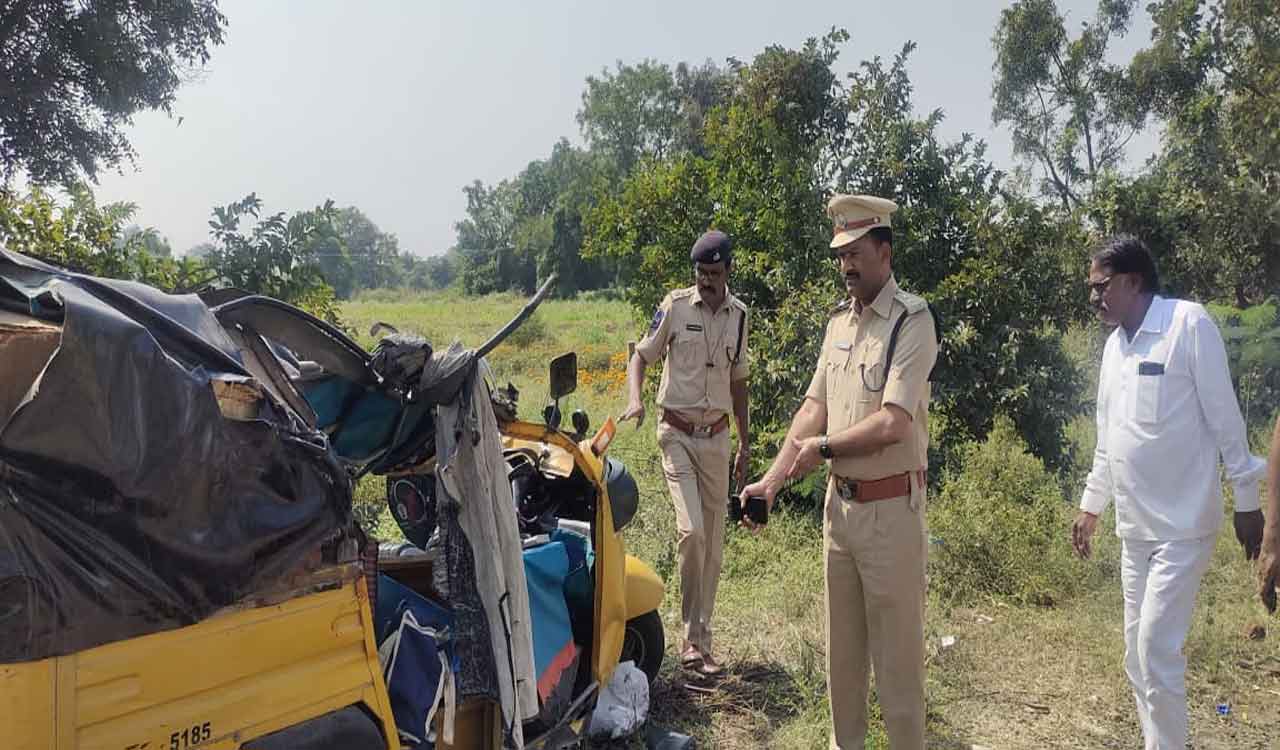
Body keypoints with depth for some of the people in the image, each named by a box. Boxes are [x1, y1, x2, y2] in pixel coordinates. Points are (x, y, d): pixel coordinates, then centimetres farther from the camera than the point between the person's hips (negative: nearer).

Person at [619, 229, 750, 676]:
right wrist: (635, 399, -22)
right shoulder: (675, 306, -4)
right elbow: (641, 357, -1)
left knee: (714, 543, 7)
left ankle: (700, 641, 19)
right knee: (691, 530, -17)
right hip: (678, 433, -4)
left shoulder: (740, 315, 8)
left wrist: (745, 443, 15)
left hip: (717, 437, 4)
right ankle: (692, 637, 0)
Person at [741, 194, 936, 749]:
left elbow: (893, 423, -21)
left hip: (890, 506, -7)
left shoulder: (911, 320, -12)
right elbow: (814, 407, 6)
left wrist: (823, 446, -9)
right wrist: (772, 478, -3)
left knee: (895, 646, 5)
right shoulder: (839, 321, 10)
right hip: (839, 501, 7)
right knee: (841, 642, 18)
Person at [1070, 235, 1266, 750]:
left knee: (1157, 648, -8)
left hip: (1182, 523, -7)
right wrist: (1090, 506, 19)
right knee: (1138, 653, 13)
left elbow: (1225, 418, -9)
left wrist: (1247, 501, -7)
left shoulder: (1189, 324, -11)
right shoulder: (1115, 343, 10)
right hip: (1135, 525, 7)